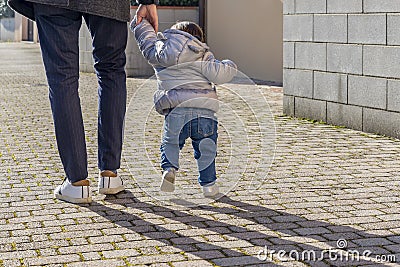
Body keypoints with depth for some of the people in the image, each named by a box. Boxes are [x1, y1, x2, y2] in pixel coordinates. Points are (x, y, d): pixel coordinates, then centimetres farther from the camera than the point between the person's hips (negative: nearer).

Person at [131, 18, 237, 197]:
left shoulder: (158, 53, 15)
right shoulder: (202, 55, 8)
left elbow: (146, 38, 30)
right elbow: (218, 75, -3)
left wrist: (140, 20, 48)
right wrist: (230, 66, 18)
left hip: (175, 111, 1)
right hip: (205, 110, -1)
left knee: (170, 144, 21)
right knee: (206, 149, 14)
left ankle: (169, 168, -3)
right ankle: (208, 184, 12)